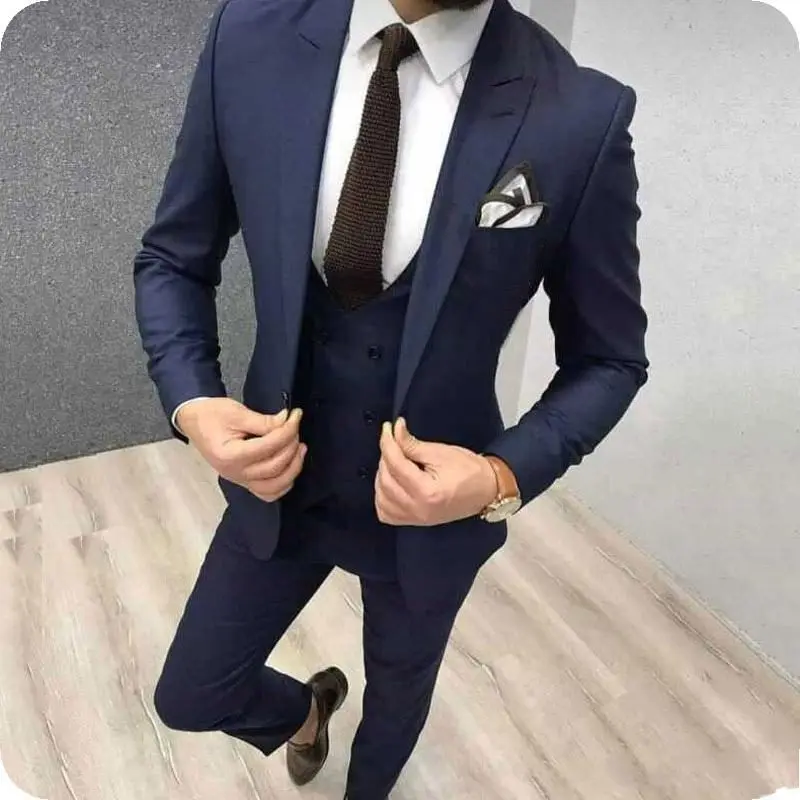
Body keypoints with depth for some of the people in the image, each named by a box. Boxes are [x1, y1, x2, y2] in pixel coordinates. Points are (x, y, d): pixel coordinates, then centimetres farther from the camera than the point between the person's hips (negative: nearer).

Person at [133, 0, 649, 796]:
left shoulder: (582, 118, -21)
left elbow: (608, 359, -9)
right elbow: (171, 260, -2)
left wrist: (505, 477, -26)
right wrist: (192, 405, -20)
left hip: (433, 504, -1)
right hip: (279, 481, 2)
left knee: (398, 693, 27)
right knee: (190, 697, 19)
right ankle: (307, 704, 57)